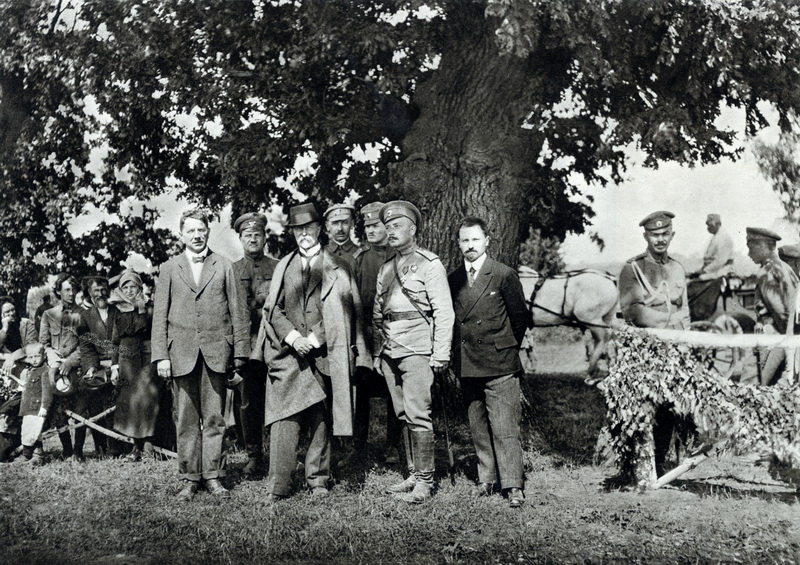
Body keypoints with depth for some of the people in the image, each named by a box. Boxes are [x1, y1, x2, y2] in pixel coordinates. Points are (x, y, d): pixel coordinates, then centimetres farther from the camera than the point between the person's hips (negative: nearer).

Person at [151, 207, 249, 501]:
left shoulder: (224, 266, 9)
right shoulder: (169, 269, 10)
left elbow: (237, 311, 8)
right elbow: (159, 315, 7)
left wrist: (240, 352, 2)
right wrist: (161, 356, -1)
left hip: (216, 352, 0)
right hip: (181, 353, 0)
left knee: (214, 419, 2)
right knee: (186, 420, 3)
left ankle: (212, 476, 10)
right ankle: (190, 479, 11)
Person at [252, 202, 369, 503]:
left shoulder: (337, 267, 8)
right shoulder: (283, 266, 15)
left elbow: (345, 310, 1)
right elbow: (272, 309, 11)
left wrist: (314, 339, -8)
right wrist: (292, 336, -6)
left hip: (323, 353, -1)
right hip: (287, 353, 1)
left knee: (321, 419, 3)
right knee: (283, 419, -8)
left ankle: (318, 479, 14)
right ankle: (278, 485, -6)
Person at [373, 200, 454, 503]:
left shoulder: (429, 264, -2)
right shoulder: (386, 267, 17)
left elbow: (443, 312, -7)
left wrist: (441, 354, -12)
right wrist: (377, 352, 13)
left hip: (416, 351, -6)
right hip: (389, 352, 7)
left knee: (418, 415, -9)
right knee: (403, 415, 9)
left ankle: (425, 480, -2)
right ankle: (413, 475, 17)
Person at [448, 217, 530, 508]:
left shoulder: (504, 275, -2)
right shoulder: (452, 280, 9)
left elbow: (521, 317, 4)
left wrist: (506, 348, 9)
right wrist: (457, 354, 9)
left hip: (500, 365, -4)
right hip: (467, 367, 4)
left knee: (505, 428, -5)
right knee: (478, 427, 10)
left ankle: (513, 485, 1)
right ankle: (487, 478, 21)